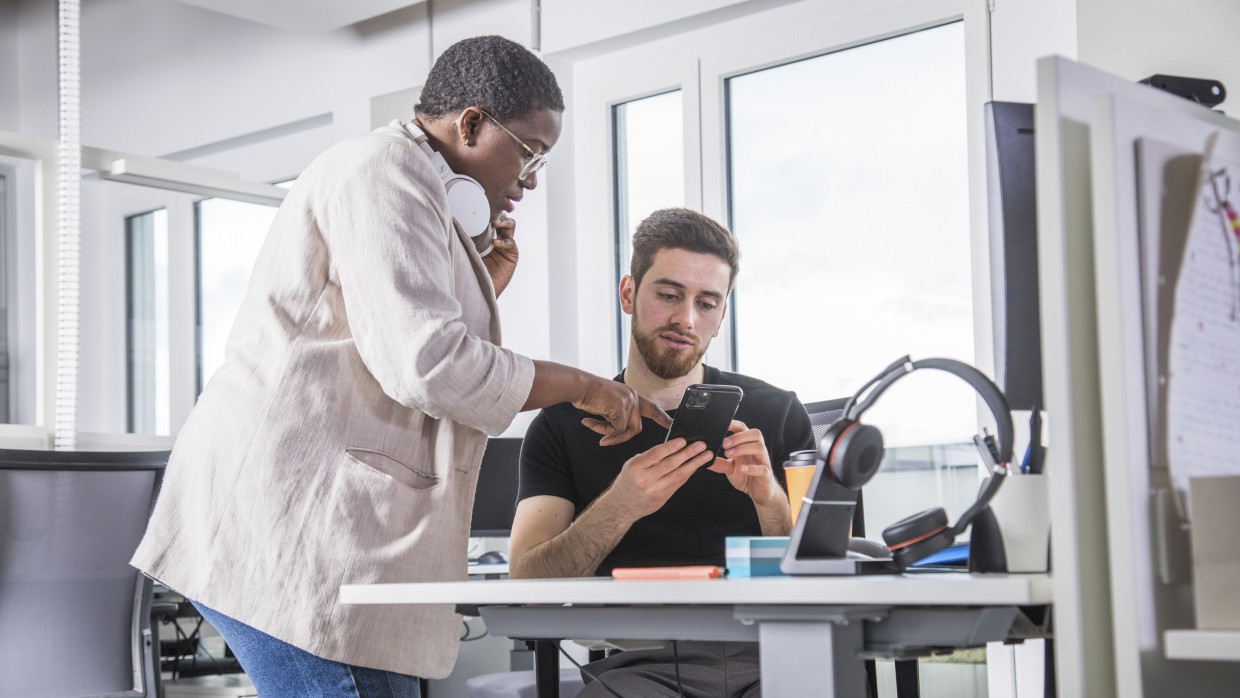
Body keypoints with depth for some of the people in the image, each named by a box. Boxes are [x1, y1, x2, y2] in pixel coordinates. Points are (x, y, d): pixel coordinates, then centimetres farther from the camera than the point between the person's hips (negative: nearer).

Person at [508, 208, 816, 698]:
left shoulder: (776, 414, 12)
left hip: (763, 655, 2)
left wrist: (769, 500, -11)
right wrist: (618, 508, -19)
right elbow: (526, 584, -2)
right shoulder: (564, 426, 10)